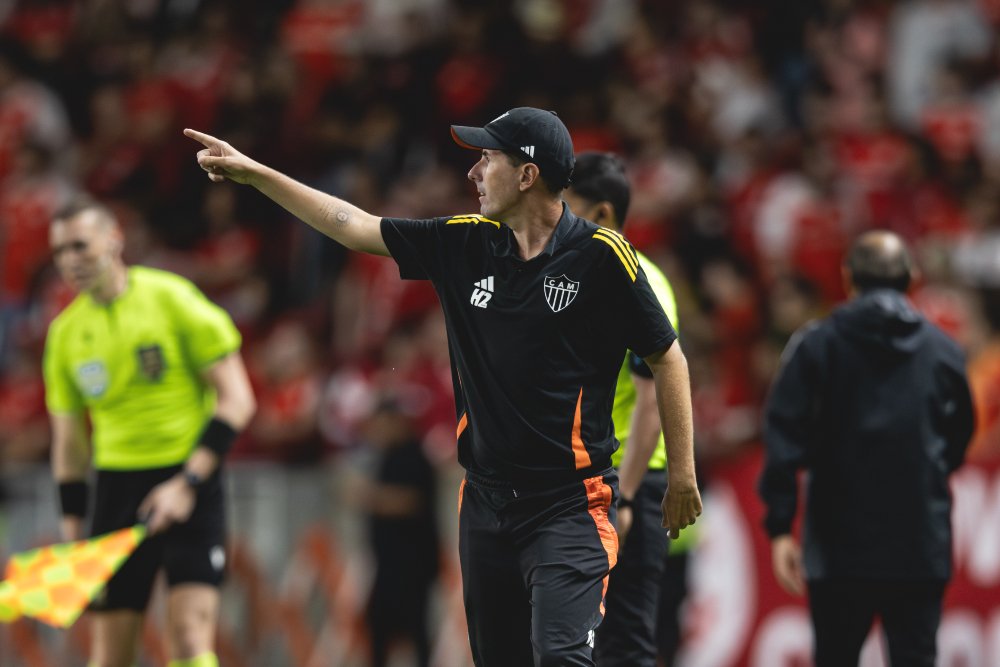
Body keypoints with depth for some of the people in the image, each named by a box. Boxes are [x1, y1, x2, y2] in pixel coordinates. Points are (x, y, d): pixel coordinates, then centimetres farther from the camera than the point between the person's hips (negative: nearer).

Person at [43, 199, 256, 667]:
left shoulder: (173, 299, -7)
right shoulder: (65, 333, 7)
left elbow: (236, 400, -8)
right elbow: (69, 440, 16)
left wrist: (187, 483, -16)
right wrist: (73, 538, 10)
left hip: (192, 476, -4)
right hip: (117, 484, 4)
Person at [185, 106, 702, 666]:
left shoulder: (601, 256, -9)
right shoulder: (466, 245, 6)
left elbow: (667, 357, -2)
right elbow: (355, 226, 13)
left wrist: (683, 475, -2)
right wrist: (253, 172, 12)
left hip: (569, 507, -6)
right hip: (486, 500, 6)